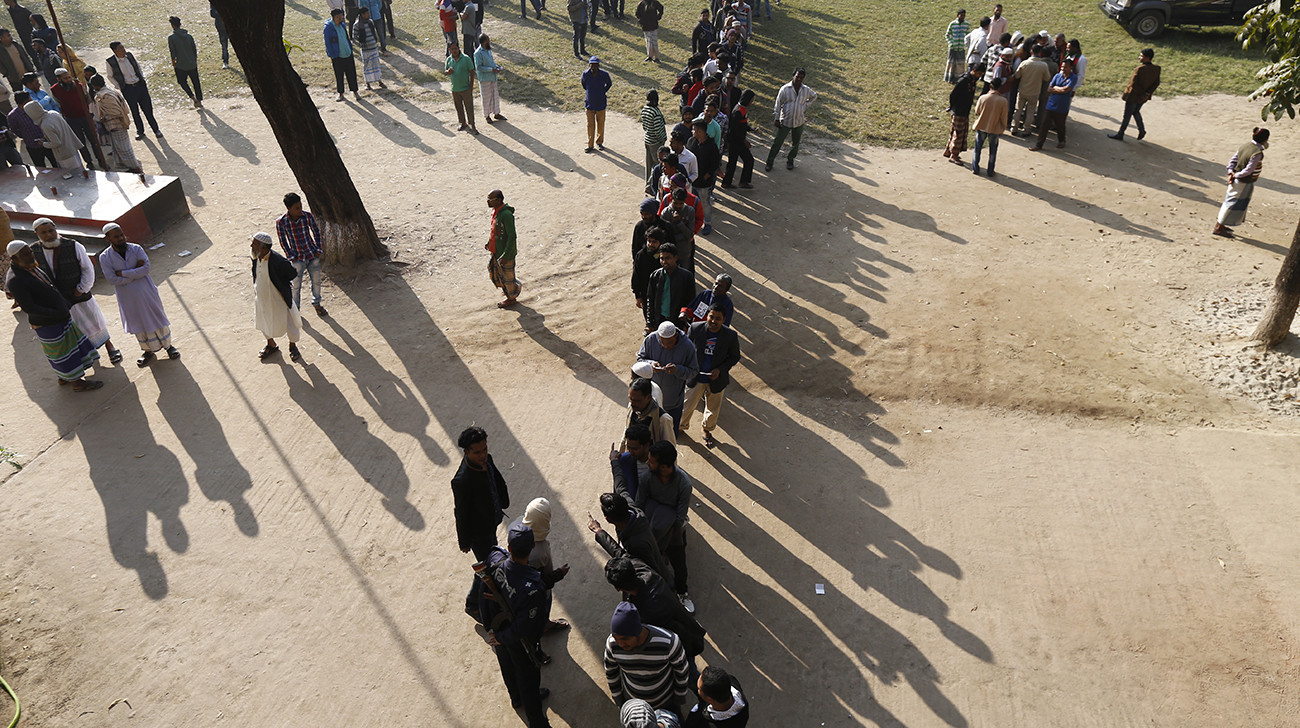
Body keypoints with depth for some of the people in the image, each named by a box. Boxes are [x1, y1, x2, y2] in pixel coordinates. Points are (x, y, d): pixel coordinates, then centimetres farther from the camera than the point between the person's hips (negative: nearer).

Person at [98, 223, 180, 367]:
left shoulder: (136, 249, -9)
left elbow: (146, 268, -21)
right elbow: (112, 279, -19)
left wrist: (123, 273, -22)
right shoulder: (105, 257, -10)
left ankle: (168, 346, 33)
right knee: (139, 324, 14)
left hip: (147, 292, 0)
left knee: (157, 318, 13)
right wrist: (136, 273, -19)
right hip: (128, 299, 0)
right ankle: (149, 351, 32)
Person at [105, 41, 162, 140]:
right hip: (127, 89, -2)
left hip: (140, 85, 2)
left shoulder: (129, 55, -1)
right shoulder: (110, 62, -10)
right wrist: (119, 87, -3)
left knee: (148, 108, 6)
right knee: (134, 111, 8)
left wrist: (143, 79, 9)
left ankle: (156, 130, 18)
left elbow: (138, 67, 15)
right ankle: (140, 131, 24)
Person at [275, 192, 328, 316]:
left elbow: (316, 232, 3)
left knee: (316, 281, 16)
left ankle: (316, 304, 39)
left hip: (313, 255, 2)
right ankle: (296, 309, 27)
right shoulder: (280, 222, -15)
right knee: (296, 285, 6)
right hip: (298, 259, -2)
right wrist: (291, 257, -6)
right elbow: (283, 241, -5)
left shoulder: (308, 216, -11)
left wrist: (319, 250, 0)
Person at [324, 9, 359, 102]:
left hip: (348, 54, 5)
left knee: (351, 74, 7)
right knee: (339, 76, 7)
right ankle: (340, 93, 20)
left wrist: (350, 48, 17)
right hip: (337, 56, -5)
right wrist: (331, 56, -12)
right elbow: (327, 43, -11)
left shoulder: (342, 25, 5)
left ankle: (354, 92, 19)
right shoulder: (328, 28, -13)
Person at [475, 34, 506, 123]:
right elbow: (478, 67, -22)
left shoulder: (488, 50, 5)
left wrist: (496, 66, -1)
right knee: (486, 97, 5)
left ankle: (496, 113, 30)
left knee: (495, 95, 16)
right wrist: (492, 70, -24)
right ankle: (486, 115, 21)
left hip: (493, 77, 8)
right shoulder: (478, 53, -20)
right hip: (484, 79, -8)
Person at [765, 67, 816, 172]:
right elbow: (778, 104, -6)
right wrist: (776, 119, -8)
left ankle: (790, 161, 35)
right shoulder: (785, 89, -10)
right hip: (785, 122, -3)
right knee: (777, 143, 0)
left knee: (795, 144, 14)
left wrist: (805, 104, 7)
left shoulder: (806, 90, -2)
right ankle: (770, 162, 14)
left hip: (799, 122, 3)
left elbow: (814, 96, 20)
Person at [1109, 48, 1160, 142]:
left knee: (1127, 115, 8)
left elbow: (1133, 83, -24)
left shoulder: (1140, 69, -26)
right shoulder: (1156, 69, -4)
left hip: (1133, 96, -7)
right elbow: (1156, 83, -1)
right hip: (1143, 96, 7)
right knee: (1136, 112, 28)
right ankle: (1141, 129, 22)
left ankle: (1120, 134, 21)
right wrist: (1147, 93, -4)